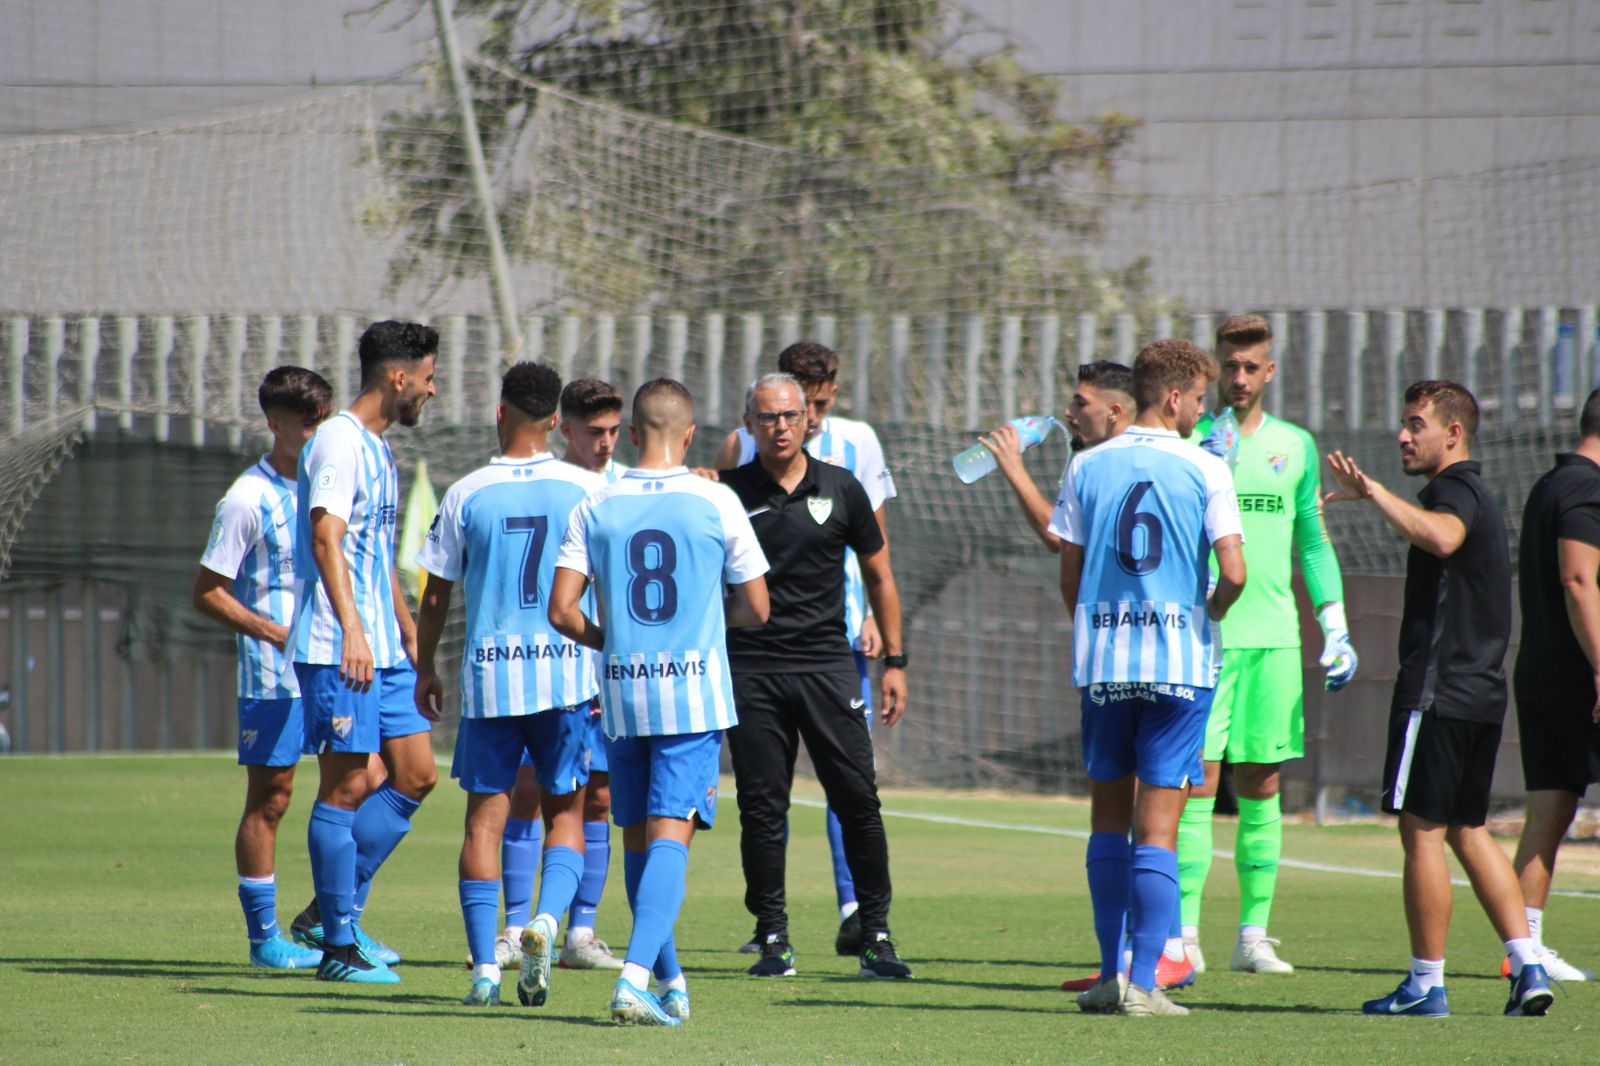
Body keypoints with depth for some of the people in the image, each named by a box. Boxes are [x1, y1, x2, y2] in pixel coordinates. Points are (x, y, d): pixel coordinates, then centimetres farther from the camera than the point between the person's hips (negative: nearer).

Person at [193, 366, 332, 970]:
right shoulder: (249, 500, -9)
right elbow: (208, 592, -8)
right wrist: (278, 633, -16)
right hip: (274, 676, -7)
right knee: (269, 799, -1)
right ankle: (264, 936, 5)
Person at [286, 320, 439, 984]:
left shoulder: (378, 449, 20)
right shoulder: (339, 442, -11)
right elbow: (326, 536, -22)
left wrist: (408, 632, 29)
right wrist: (351, 628, -30)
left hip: (382, 651, 10)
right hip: (337, 648, -10)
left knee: (415, 774, 8)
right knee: (346, 785, -6)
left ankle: (330, 914, 14)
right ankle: (338, 946, -1)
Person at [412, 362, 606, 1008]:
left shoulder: (466, 495, -1)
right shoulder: (587, 490, 0)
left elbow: (435, 594, 5)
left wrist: (424, 668, 18)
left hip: (489, 672, 0)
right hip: (567, 674, 0)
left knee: (485, 816, 5)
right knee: (565, 810, 11)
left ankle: (484, 966, -3)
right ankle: (548, 916, -16)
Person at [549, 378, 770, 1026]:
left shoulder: (596, 508, 1)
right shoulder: (716, 503, -3)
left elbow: (562, 612, -3)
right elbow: (756, 609, 4)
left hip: (622, 695, 2)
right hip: (695, 695, -2)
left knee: (639, 841, 15)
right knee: (670, 837, -7)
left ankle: (670, 981, 25)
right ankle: (636, 975, -24)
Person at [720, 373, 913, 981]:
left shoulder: (841, 490, 6)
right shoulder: (729, 494, 2)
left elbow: (879, 576, 14)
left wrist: (894, 661, 11)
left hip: (827, 665, 1)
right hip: (752, 670, 0)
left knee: (857, 799, -5)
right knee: (762, 808, 0)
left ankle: (876, 936, 1)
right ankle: (773, 939, 8)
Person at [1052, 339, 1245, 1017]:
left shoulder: (1088, 468, 5)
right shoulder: (1205, 471, -5)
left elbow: (1068, 576, 6)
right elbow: (1234, 572, -11)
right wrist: (1211, 611, 10)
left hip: (1101, 661, 3)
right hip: (1179, 664, -3)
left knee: (1109, 816, 14)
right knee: (1157, 827, -2)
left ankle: (1110, 975, 14)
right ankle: (1142, 984, -6)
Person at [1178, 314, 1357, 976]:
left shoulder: (1296, 446, 11)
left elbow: (1312, 542, 17)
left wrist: (1336, 628, 10)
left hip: (1275, 637, 4)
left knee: (1262, 786, 6)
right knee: (1199, 781, -9)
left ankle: (1253, 934, 10)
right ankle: (1184, 934, -10)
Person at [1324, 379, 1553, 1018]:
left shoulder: (1455, 491, -12)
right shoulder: (1475, 495, 21)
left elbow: (1440, 537, -37)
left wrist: (1374, 493, -37)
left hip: (1438, 690, -10)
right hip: (1481, 691, 10)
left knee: (1422, 831, -4)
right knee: (1467, 831, 14)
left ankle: (1426, 985, -2)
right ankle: (1526, 966, 7)